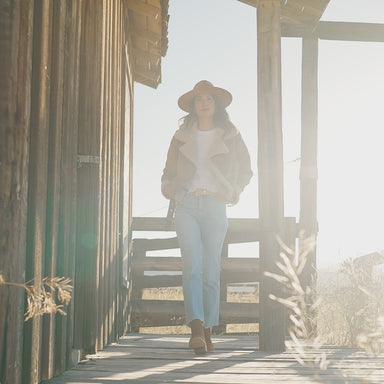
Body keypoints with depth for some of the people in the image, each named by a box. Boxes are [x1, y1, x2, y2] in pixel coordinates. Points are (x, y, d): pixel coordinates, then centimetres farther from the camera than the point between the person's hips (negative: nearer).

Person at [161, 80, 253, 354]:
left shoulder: (230, 136, 12)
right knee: (192, 267, -15)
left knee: (212, 271, -2)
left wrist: (233, 192, 6)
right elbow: (169, 171, 20)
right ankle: (197, 329, -24)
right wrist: (168, 187, 0)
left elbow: (246, 170, 19)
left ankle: (208, 332, 7)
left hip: (215, 206, 0)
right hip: (186, 205, 0)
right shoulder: (182, 136, 15)